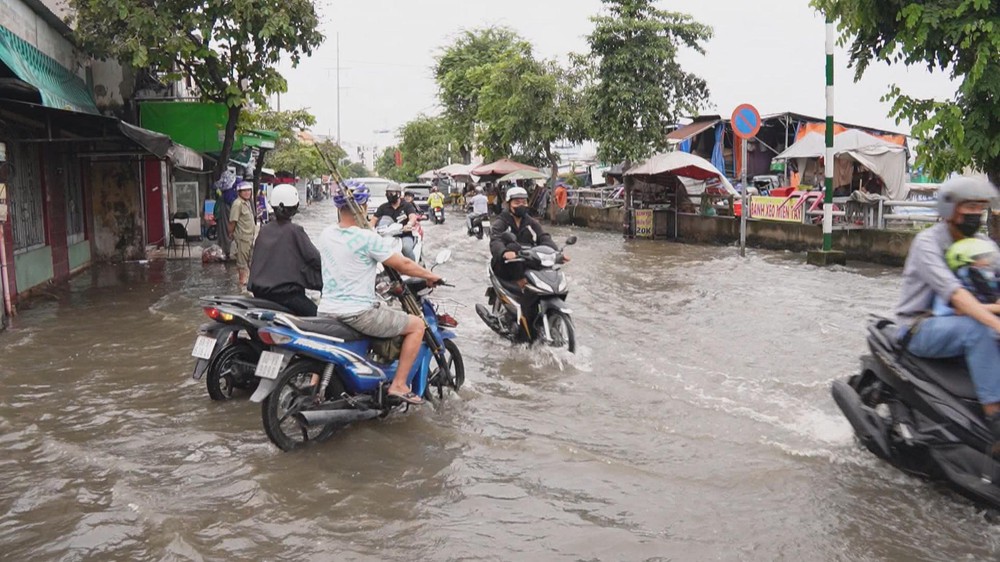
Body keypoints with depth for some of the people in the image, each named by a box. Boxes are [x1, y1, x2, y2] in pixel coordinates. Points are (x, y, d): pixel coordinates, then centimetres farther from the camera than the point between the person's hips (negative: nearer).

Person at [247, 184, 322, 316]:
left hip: (260, 292, 7)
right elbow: (315, 258, -10)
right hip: (286, 292, -7)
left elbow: (253, 260, 17)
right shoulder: (295, 231, -8)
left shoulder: (264, 230, 9)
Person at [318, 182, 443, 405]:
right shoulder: (368, 238, -15)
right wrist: (430, 276, 9)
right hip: (358, 313, -7)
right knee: (417, 325, 4)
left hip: (326, 311, 8)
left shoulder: (326, 235, 6)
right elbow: (403, 265, -7)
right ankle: (398, 385, 3)